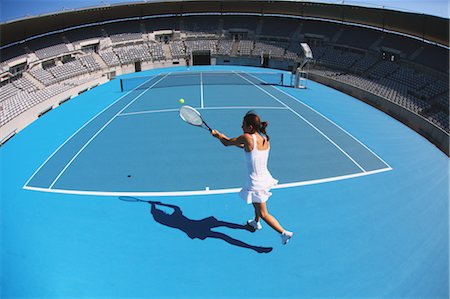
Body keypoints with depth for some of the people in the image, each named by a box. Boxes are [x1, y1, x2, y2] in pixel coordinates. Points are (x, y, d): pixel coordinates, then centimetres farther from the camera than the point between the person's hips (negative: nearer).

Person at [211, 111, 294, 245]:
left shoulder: (247, 137, -23)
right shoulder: (264, 138, -1)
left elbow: (227, 143, -10)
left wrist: (217, 134, 10)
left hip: (256, 183, -9)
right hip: (266, 178, 9)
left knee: (264, 214, 4)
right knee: (256, 201, 35)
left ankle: (284, 233, 3)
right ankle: (256, 222, 55)